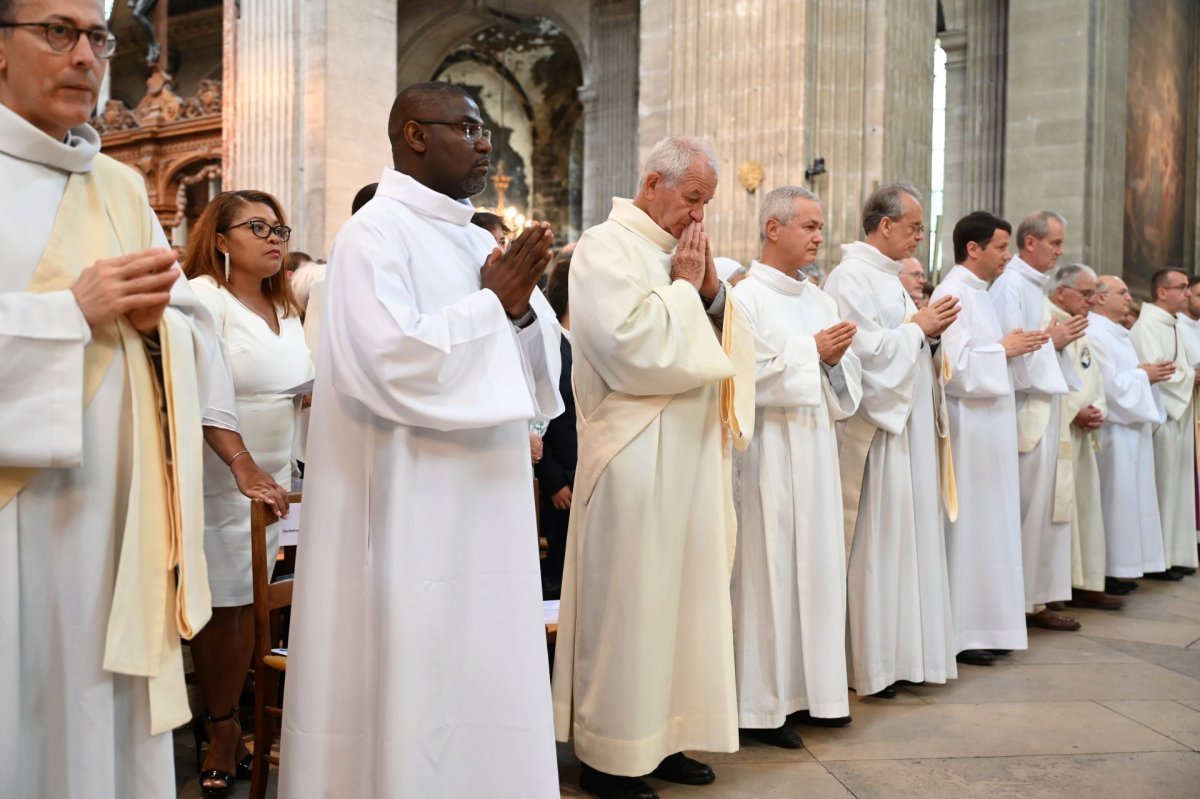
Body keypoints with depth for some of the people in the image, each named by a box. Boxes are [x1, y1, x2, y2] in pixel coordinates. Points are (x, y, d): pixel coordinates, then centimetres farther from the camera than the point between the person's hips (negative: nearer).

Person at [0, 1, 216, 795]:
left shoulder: (124, 187, 15)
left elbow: (198, 336, 12)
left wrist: (158, 321, -8)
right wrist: (73, 309, -15)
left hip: (117, 512, 4)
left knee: (108, 722, 9)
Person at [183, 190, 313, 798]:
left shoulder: (285, 309, 15)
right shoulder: (203, 297, -8)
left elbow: (298, 386, 22)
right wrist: (244, 469, -28)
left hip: (272, 478, 6)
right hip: (218, 480, -6)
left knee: (245, 602, 7)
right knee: (217, 607, 1)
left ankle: (227, 729, 20)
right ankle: (222, 735, 15)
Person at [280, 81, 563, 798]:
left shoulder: (478, 241, 14)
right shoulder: (375, 234, -9)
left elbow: (537, 365, 12)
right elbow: (390, 362, -22)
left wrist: (521, 309, -9)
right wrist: (492, 304, -14)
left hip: (484, 502, 8)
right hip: (410, 511, -7)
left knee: (483, 679, 14)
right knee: (412, 678, 2)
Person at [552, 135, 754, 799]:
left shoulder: (678, 250, 16)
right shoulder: (605, 246, -8)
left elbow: (719, 343, 16)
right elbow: (633, 348, -20)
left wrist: (711, 290, 0)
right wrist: (683, 287, -9)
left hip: (689, 452, 9)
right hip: (635, 454, -8)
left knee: (680, 595, 12)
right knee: (629, 602, -2)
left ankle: (659, 737, 25)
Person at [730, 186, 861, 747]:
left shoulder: (820, 301, 14)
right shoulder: (746, 297, -7)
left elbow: (843, 385, 15)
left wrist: (836, 359, -6)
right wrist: (811, 351, -14)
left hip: (816, 449, 7)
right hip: (770, 451, -7)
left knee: (817, 564, 10)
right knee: (768, 569, -3)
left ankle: (809, 685, 23)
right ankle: (763, 703, 8)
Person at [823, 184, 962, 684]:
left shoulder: (889, 277, 17)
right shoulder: (851, 277, -12)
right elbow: (867, 350, -22)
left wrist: (930, 329, 4)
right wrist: (918, 327, -9)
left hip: (911, 425, 10)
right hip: (877, 427, -10)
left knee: (912, 536, 12)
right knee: (877, 542, -4)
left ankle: (906, 651, 22)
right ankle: (871, 664, 7)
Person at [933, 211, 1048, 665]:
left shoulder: (977, 293, 16)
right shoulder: (953, 294, -14)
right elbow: (954, 364, -22)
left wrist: (1012, 347, 5)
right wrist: (1004, 349, -11)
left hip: (989, 426, 10)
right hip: (968, 428, -10)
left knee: (988, 524, 12)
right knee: (966, 527, -4)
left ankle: (981, 623, 21)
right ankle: (959, 631, 4)